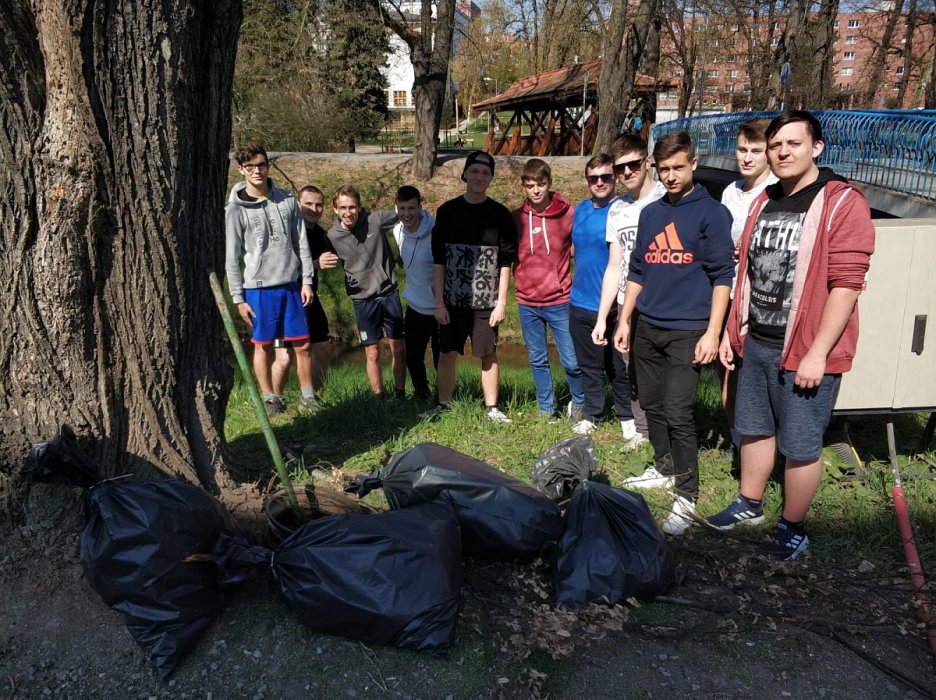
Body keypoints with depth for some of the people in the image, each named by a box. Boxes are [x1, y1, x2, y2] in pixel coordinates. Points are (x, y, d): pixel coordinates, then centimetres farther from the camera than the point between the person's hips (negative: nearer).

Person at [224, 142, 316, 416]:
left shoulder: (287, 200, 3)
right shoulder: (236, 210, -6)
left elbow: (301, 243, 7)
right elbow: (232, 258, -4)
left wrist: (307, 280, 2)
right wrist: (238, 298, -6)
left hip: (290, 284, 3)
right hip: (259, 288, -3)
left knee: (302, 343, 6)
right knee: (263, 345, 7)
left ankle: (308, 394, 20)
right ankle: (269, 397, 21)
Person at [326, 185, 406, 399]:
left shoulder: (375, 220, -7)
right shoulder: (332, 237, -6)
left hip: (389, 293, 1)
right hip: (363, 299, -1)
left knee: (398, 348, 7)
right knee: (372, 353, 4)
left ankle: (400, 394, 20)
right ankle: (378, 398, 16)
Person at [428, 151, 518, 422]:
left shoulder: (500, 214, 0)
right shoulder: (447, 211, 2)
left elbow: (506, 262, 0)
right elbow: (438, 260, 2)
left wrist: (502, 301, -5)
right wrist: (439, 302, -2)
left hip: (486, 301, -1)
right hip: (453, 301, 1)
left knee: (489, 355, 5)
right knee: (447, 354, 5)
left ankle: (492, 408, 18)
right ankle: (442, 406, 19)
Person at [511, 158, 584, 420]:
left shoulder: (569, 213, -6)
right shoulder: (515, 218, 2)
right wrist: (520, 281, 6)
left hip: (559, 301, -2)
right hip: (527, 302, 2)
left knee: (571, 361, 1)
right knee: (538, 361, 12)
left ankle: (578, 403, 27)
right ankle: (546, 410, 28)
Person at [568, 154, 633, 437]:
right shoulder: (581, 209, 10)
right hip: (581, 304, 6)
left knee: (618, 366, 5)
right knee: (589, 365, 15)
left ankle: (627, 418, 21)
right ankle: (591, 415, 28)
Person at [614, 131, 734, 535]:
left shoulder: (711, 213, -4)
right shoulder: (650, 213, 13)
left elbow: (722, 275, -7)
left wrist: (712, 332, -14)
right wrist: (624, 320, 13)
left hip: (687, 332, -6)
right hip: (647, 329, 6)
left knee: (677, 413, -9)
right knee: (652, 405, 14)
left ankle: (686, 496, 1)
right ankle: (664, 469, 32)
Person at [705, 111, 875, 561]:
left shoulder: (842, 203, -12)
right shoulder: (763, 203, 10)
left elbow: (846, 284, -18)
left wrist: (816, 354, -20)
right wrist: (732, 331, 13)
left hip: (805, 351, -7)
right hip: (755, 343, 7)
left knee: (799, 446, 5)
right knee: (754, 429, 19)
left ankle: (793, 529, 23)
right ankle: (749, 505, 38)